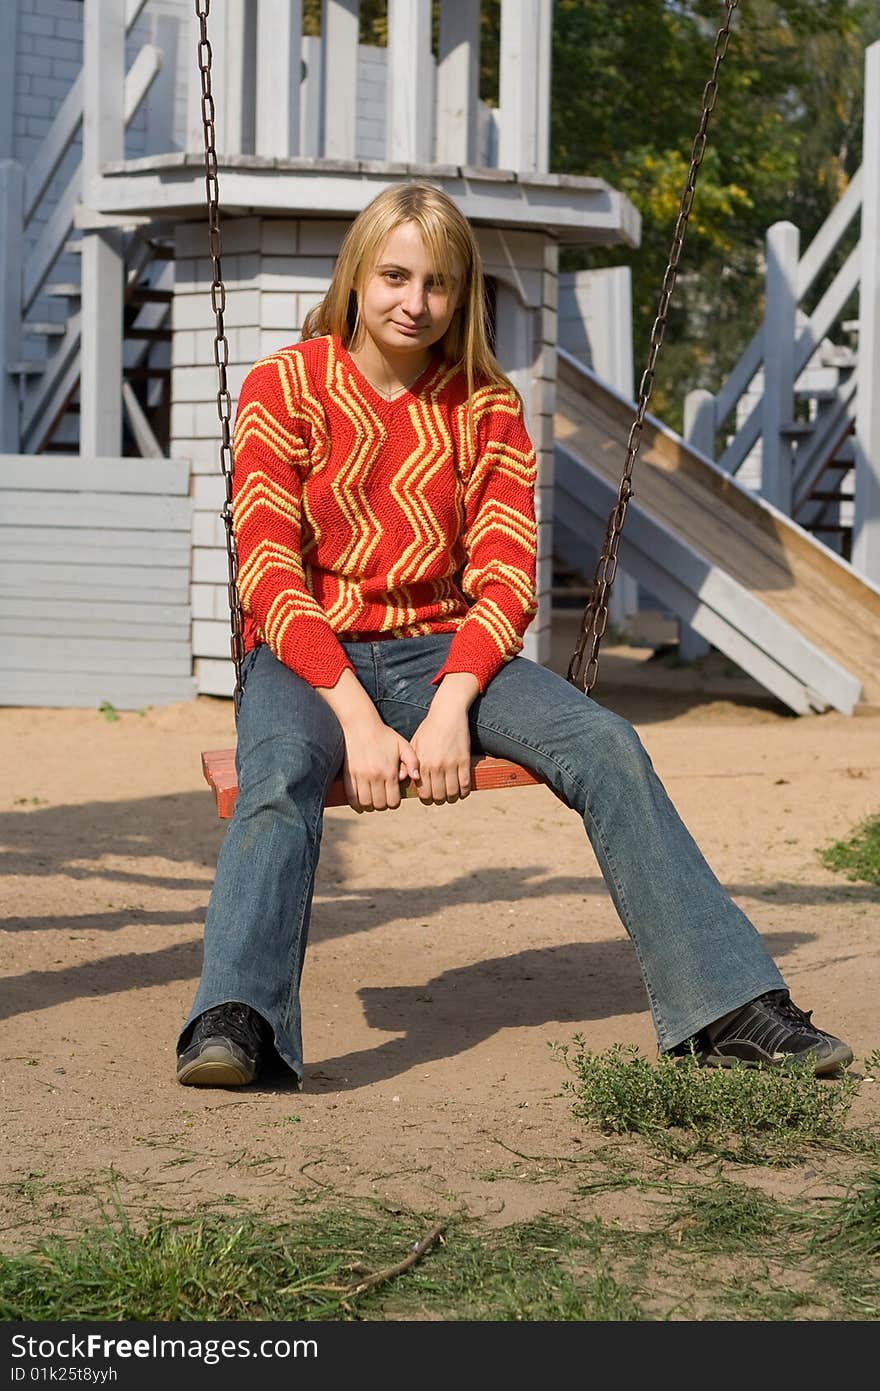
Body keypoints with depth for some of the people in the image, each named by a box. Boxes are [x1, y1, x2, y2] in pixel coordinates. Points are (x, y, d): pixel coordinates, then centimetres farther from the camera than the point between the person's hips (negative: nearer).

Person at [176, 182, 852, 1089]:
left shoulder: (486, 408, 9)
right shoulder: (283, 386, 0)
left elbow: (505, 576, 0)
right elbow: (270, 572, -9)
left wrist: (450, 707, -20)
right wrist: (357, 718, -23)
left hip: (441, 650, 3)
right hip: (307, 657, -3)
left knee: (604, 744, -21)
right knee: (280, 773, -37)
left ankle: (728, 1006, -23)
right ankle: (234, 1025, -51)